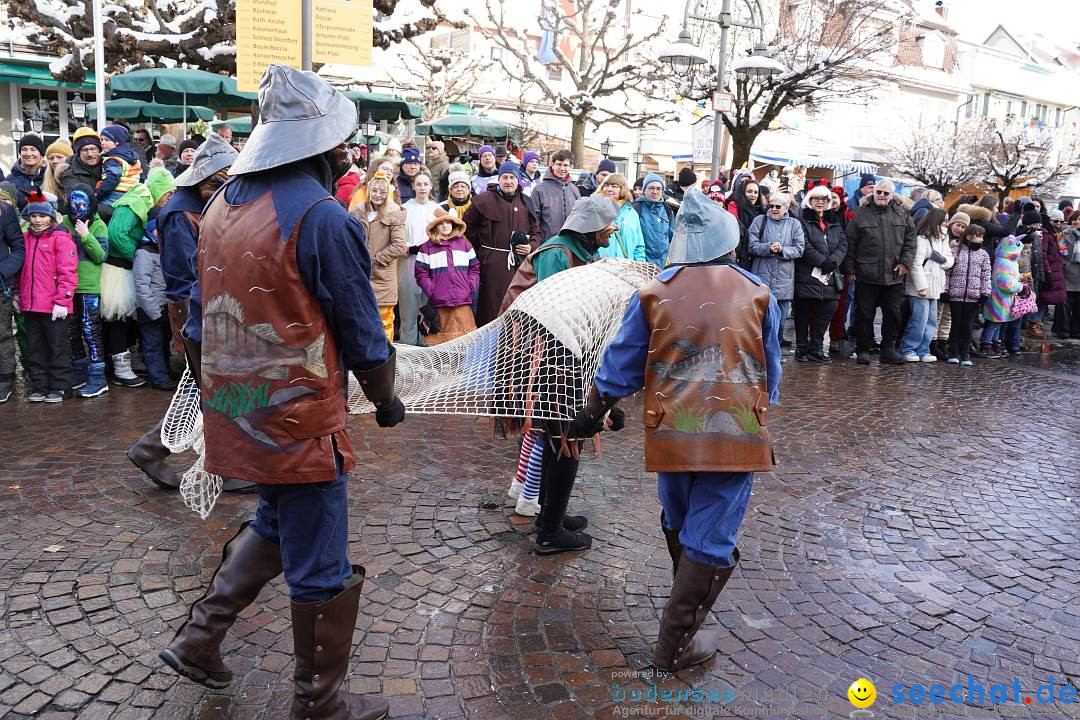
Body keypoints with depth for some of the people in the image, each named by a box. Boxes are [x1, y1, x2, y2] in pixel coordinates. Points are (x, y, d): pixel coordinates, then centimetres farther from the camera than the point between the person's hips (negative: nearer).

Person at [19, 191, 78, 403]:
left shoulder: (61, 238, -5)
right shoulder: (25, 238, 14)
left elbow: (68, 272, -11)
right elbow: (20, 270, 20)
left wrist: (62, 301, -16)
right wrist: (18, 294, 12)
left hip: (54, 306, -6)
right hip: (30, 305, 7)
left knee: (58, 347, 2)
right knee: (35, 349, 12)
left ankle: (59, 387, 10)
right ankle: (39, 387, 21)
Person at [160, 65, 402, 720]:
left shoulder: (222, 205, 5)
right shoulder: (324, 218, -18)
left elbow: (201, 321, 12)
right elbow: (362, 332, -12)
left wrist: (217, 395, 24)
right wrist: (387, 400, 4)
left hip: (234, 414, 8)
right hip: (302, 420, -8)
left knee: (277, 523, 29)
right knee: (321, 568, 8)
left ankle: (199, 637, 32)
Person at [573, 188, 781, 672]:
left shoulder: (655, 294, 1)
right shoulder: (757, 295, 3)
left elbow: (620, 366, 3)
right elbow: (770, 374, 12)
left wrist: (592, 414, 17)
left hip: (672, 432, 2)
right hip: (737, 433, -1)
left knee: (677, 525, 24)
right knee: (710, 541, 6)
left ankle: (687, 608, 46)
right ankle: (675, 644, 12)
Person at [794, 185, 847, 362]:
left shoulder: (834, 221, 19)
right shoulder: (803, 220, 0)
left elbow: (843, 244, 8)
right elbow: (805, 246, -11)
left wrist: (833, 261, -10)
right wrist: (822, 262, -16)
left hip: (830, 277, 5)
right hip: (808, 276, -5)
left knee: (827, 310, 3)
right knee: (804, 312, 0)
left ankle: (816, 347, 14)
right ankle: (801, 347, 10)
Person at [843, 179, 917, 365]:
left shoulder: (902, 214, 9)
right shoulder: (861, 215, 2)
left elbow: (910, 239, 9)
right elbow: (851, 244, 1)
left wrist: (905, 262, -2)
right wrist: (851, 269, -4)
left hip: (894, 275, 3)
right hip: (866, 275, -2)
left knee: (893, 314, 7)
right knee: (865, 314, 3)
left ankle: (889, 348, 18)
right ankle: (863, 350, 13)